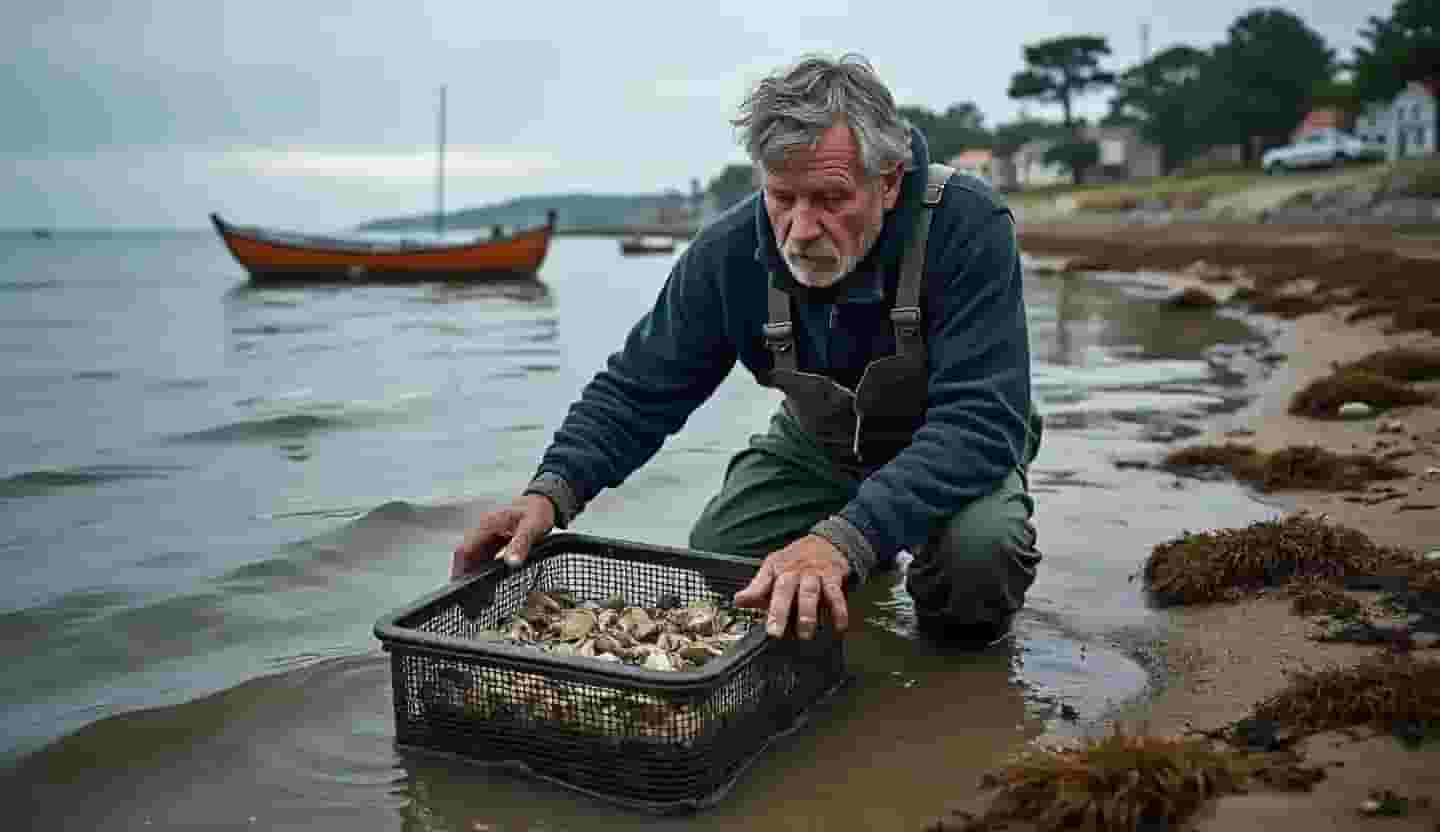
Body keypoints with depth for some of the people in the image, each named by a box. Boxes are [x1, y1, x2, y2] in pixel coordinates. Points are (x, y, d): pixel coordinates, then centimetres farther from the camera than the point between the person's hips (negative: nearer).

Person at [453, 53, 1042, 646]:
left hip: (954, 453, -4)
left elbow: (978, 420, -38)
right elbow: (637, 390, -11)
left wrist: (844, 539, -53)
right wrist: (552, 490, -31)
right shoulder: (727, 252, -20)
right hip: (820, 442, 4)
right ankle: (864, 561, 18)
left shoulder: (968, 228, -32)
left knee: (978, 553, -33)